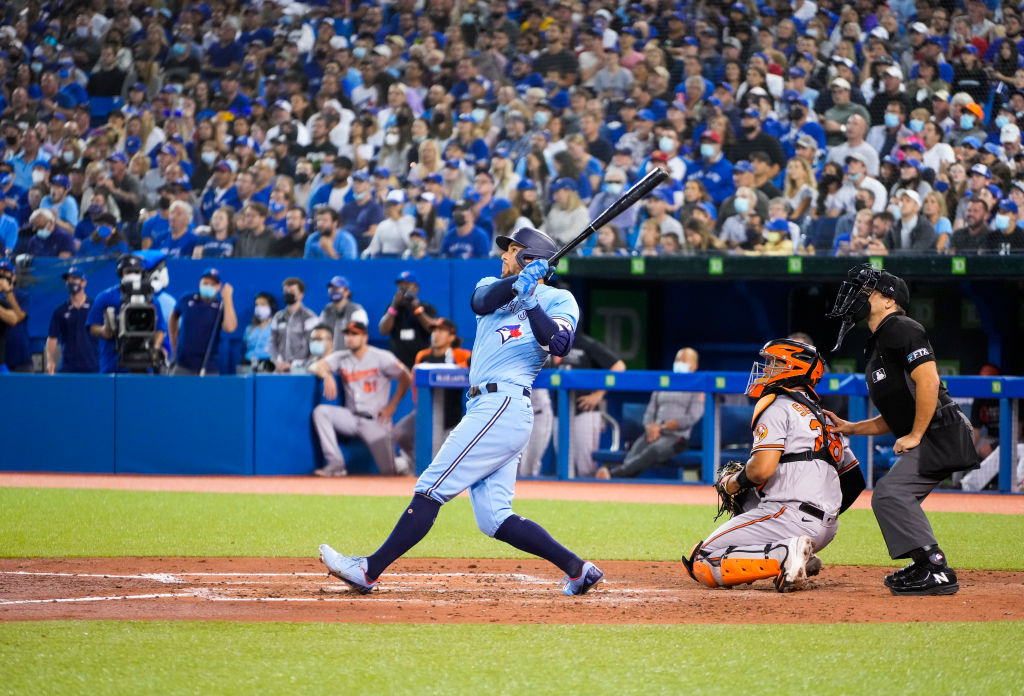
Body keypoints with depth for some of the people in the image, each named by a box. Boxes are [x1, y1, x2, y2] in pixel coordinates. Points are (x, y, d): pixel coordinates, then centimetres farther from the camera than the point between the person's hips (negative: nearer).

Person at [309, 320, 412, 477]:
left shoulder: (382, 357, -5)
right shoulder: (342, 357, 6)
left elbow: (406, 378, -3)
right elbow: (315, 367, -6)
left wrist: (392, 406, -9)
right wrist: (327, 375, -30)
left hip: (376, 421, -4)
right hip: (351, 417, 4)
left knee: (389, 472, -11)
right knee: (320, 412, -23)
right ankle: (336, 465, -24)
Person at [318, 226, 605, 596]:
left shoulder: (558, 300, 2)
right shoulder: (495, 286, 22)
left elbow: (559, 344, -16)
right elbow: (481, 301, -3)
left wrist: (530, 300, -22)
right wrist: (517, 282, -19)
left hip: (503, 406, -8)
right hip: (485, 409, 8)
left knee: (432, 488, -11)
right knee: (494, 519, 1)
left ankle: (369, 570, -12)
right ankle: (577, 569, 2)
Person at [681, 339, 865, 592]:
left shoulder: (778, 406, -3)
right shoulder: (824, 418, 23)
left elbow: (762, 468, -16)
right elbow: (855, 481, 24)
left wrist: (734, 482, 4)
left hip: (790, 516, -9)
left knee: (702, 564, -7)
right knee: (745, 497, 33)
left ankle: (783, 556, -22)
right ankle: (801, 558, 11)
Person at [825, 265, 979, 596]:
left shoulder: (902, 329, -8)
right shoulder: (877, 347, 24)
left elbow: (928, 381, -21)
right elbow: (891, 419, 27)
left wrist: (915, 435, -18)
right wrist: (849, 428, 16)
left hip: (941, 433, -11)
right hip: (928, 441, 11)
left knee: (889, 494, -17)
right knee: (889, 496, 15)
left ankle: (936, 570, -19)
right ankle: (926, 568, 18)